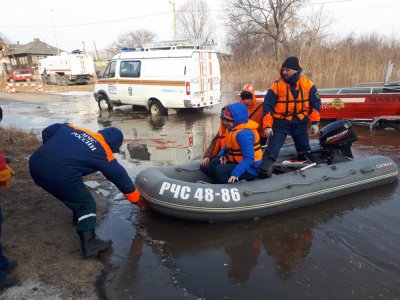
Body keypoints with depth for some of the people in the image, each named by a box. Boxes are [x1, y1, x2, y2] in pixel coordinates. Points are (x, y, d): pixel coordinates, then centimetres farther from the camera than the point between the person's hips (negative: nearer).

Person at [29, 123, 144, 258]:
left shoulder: (72, 128, 18)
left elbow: (47, 132, 24)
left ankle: (78, 216, 51)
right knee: (87, 205, 12)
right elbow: (120, 177, 13)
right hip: (60, 176, -7)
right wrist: (137, 200, 24)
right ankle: (89, 243, 4)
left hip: (36, 164, 7)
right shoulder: (104, 154, 5)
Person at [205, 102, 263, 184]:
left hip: (250, 168, -10)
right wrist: (223, 155, -5)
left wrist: (235, 174, -36)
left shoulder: (244, 133, -29)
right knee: (214, 162, 12)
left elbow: (249, 158, -32)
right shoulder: (233, 128, 1)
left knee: (220, 170, -23)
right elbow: (228, 146, 15)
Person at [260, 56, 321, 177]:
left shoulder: (308, 84, -4)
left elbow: (315, 103, 4)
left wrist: (315, 122, -1)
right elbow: (268, 106, -11)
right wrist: (267, 126, -17)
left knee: (305, 149, 16)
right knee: (273, 147, -15)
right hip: (280, 122, -3)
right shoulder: (277, 85, -12)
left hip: (300, 123, 3)